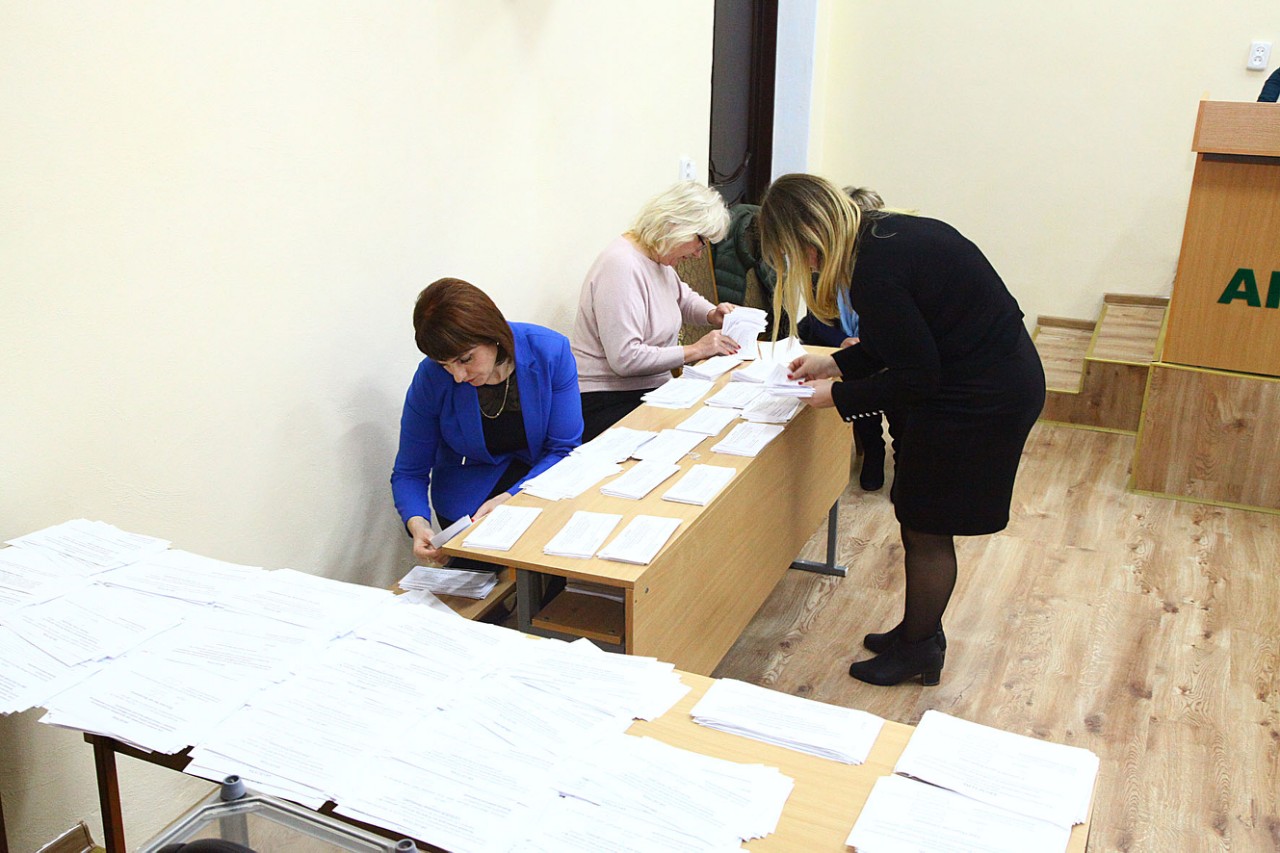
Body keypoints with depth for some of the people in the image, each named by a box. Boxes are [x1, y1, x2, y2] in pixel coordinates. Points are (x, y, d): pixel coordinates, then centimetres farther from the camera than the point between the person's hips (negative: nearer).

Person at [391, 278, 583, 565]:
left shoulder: (550, 351, -16)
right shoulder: (431, 379, -15)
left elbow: (564, 450, -11)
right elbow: (408, 472, -5)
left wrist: (510, 500, -27)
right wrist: (417, 523, -26)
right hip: (470, 488, 0)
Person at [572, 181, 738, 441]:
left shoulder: (657, 257, 10)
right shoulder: (622, 266, -19)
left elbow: (682, 296, 34)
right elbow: (625, 358, -26)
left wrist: (711, 314, 11)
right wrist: (695, 350, -18)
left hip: (652, 390, 10)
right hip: (609, 402, -10)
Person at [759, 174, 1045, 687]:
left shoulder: (875, 272, -26)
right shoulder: (883, 234, 4)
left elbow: (916, 378, -20)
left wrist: (838, 395, -9)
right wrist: (835, 364, 13)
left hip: (981, 400, -9)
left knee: (926, 529, 6)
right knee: (924, 523, 19)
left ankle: (918, 650, 25)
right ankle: (920, 631, 36)